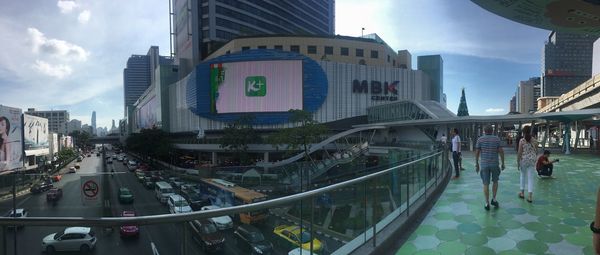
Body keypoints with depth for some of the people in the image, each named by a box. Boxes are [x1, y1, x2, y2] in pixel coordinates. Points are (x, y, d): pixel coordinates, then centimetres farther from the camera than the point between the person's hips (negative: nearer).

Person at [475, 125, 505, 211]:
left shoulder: (480, 139, -2)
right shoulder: (497, 139, -2)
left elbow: (476, 152, -3)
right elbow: (501, 152, -5)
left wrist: (477, 164, 5)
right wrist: (503, 163, 5)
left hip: (484, 164, 0)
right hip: (494, 164, 0)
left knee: (486, 184, 5)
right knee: (495, 181, 23)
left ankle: (487, 204, 5)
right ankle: (494, 199, 20)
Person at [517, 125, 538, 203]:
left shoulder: (522, 140, -10)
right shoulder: (534, 140, 0)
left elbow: (519, 152, -11)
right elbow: (536, 151, 7)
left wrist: (518, 162, -4)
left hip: (523, 160, -2)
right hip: (532, 160, 2)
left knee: (523, 175, 18)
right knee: (530, 177, 3)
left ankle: (522, 193, 26)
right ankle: (530, 196, -1)